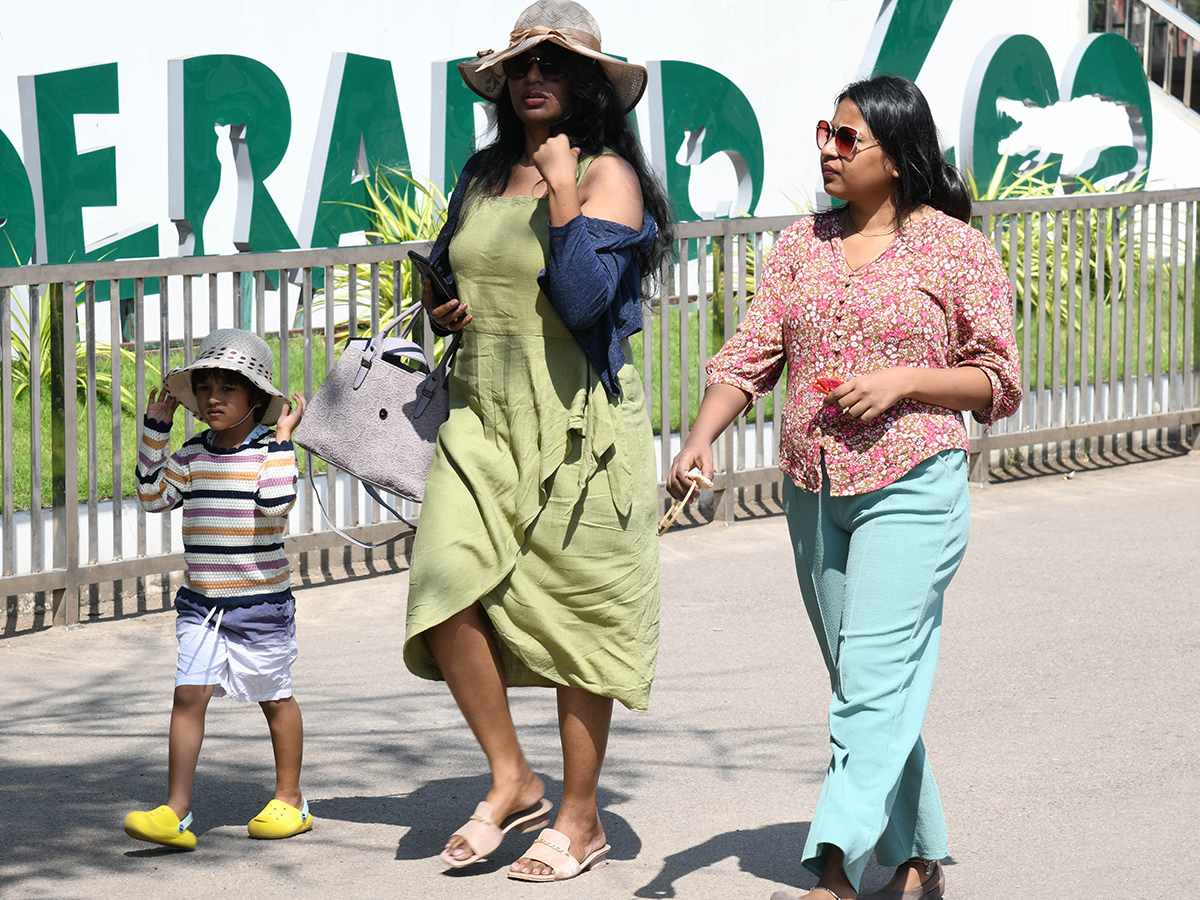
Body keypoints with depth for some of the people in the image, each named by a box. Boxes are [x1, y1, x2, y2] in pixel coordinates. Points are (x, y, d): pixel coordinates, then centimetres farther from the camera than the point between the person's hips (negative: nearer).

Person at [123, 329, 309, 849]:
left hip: (261, 601, -4)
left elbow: (275, 503, -24)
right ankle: (175, 812, -11)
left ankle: (289, 799, 27)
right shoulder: (193, 454, 6)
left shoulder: (269, 450, -9)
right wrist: (156, 429, 6)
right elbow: (154, 497, 8)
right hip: (201, 603, 4)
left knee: (274, 698, 11)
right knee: (188, 695, -8)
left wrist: (283, 437, -21)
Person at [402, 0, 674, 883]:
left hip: (575, 420, -5)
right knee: (447, 590, -11)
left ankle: (581, 818, 14)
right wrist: (441, 311, 7)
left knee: (573, 612, 1)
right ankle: (512, 782, 7)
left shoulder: (607, 174, -5)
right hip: (483, 412, 5)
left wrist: (562, 196, -20)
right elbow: (447, 270, 28)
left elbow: (586, 299, -18)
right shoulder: (485, 173, 12)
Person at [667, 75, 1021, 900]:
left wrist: (903, 380, -15)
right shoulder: (802, 246, 11)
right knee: (866, 684, 10)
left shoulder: (957, 249, -3)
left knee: (875, 675, -15)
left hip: (911, 489, -6)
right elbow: (750, 357, 5)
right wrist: (703, 436, -12)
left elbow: (999, 382, -1)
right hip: (814, 492, 6)